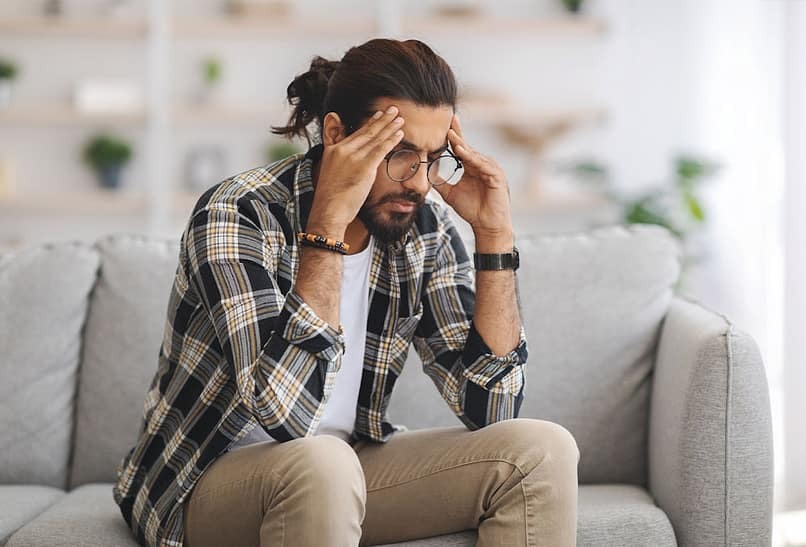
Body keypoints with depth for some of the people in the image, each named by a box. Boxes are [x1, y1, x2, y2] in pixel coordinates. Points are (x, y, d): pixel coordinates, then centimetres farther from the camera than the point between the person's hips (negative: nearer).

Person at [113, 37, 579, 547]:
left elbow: (489, 408, -9)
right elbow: (285, 413, -33)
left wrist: (494, 233, -15)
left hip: (349, 468, 5)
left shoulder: (425, 230, -5)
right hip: (210, 481, -5)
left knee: (541, 449, -13)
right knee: (320, 464, -37)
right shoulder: (235, 216, -21)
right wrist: (329, 221, -34)